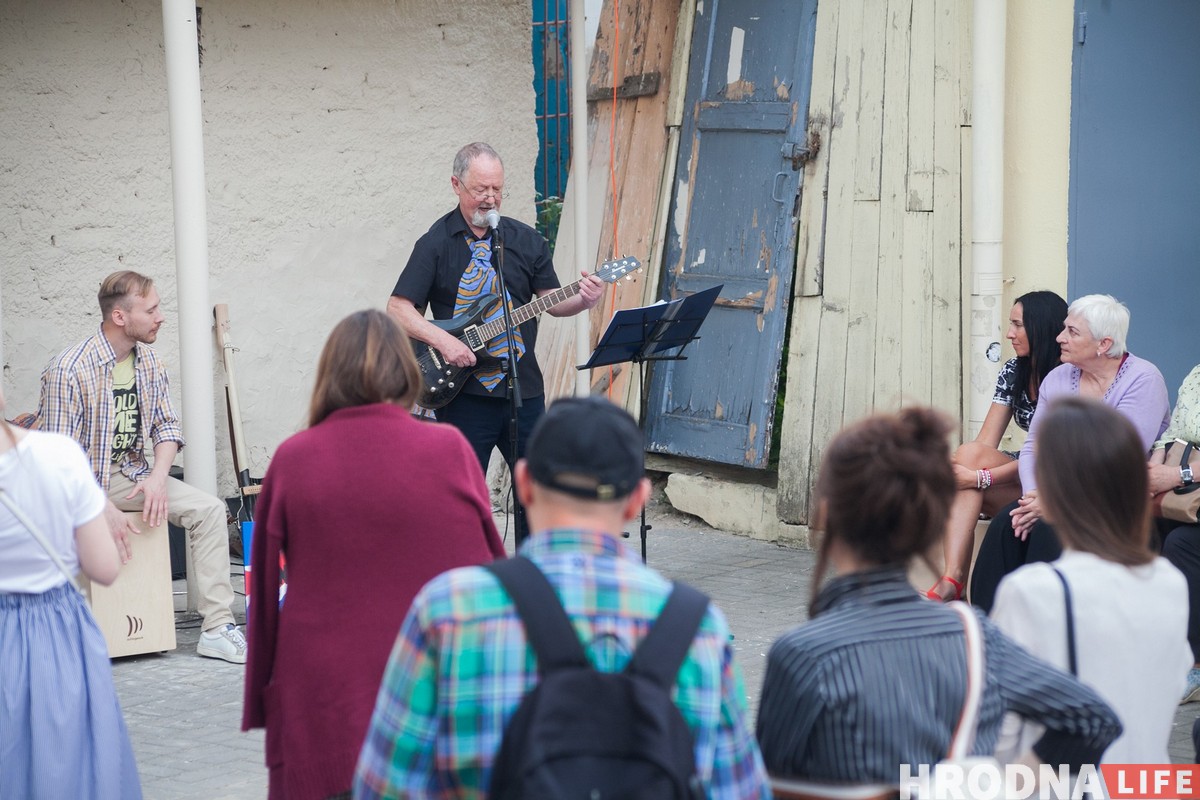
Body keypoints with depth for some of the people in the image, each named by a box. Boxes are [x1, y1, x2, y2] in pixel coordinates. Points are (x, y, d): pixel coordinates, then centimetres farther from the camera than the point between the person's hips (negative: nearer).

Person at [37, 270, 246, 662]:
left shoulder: (148, 360, 3)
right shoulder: (68, 369, -20)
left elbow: (167, 425, 9)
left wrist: (158, 476, -10)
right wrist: (103, 508, -26)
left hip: (130, 475, 6)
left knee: (209, 509, -10)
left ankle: (216, 628, -9)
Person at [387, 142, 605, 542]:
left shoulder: (526, 240, 9)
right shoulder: (437, 243, -3)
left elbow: (551, 301, 11)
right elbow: (398, 309, -6)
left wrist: (583, 300, -10)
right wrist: (443, 341, -20)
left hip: (524, 387, 4)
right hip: (463, 392, -4)